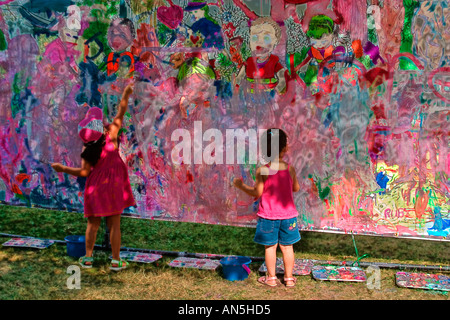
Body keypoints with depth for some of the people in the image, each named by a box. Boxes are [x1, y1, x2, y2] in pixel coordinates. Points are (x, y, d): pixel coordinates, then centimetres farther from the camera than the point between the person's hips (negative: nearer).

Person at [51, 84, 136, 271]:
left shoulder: (88, 150, -12)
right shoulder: (111, 136, -12)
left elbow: (84, 172, -12)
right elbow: (120, 114, -5)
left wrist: (62, 168, -2)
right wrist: (125, 95, 3)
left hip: (96, 188, 1)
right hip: (113, 186, 0)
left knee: (93, 224, 13)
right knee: (114, 224, 4)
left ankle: (88, 259, 19)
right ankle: (116, 261, 9)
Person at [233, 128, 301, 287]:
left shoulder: (262, 171, -15)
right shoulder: (290, 169, -8)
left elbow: (257, 193, -10)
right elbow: (296, 188, 5)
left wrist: (241, 185, 3)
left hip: (268, 216, -2)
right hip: (288, 215, 2)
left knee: (270, 247, 11)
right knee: (287, 247, 13)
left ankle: (271, 277, 22)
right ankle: (289, 278, 23)